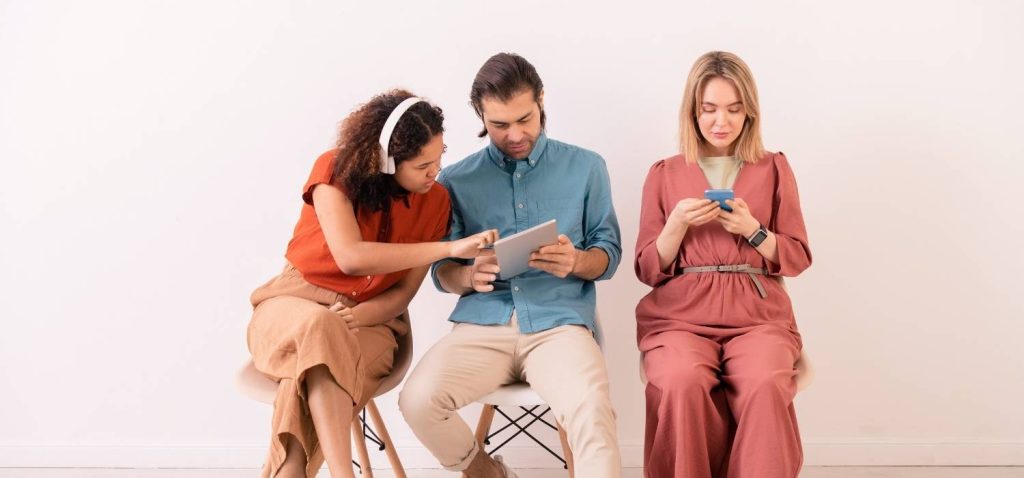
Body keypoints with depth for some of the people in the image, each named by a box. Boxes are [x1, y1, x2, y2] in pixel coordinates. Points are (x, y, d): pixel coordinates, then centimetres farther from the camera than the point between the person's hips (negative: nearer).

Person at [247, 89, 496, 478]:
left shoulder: (436, 201, -7)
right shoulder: (335, 170, -15)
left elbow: (405, 291, -4)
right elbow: (351, 257, -30)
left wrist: (355, 317, -25)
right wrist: (451, 248, -34)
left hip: (370, 317, 2)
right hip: (295, 304, -1)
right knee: (320, 329, -39)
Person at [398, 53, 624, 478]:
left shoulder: (585, 167, 11)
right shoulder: (456, 180, 12)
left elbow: (609, 252, 12)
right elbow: (441, 271, 12)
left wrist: (577, 261, -12)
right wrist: (470, 276, -12)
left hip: (559, 323, -1)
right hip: (481, 324, 2)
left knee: (591, 411, -33)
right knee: (417, 400, -25)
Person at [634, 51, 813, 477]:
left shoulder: (773, 168, 12)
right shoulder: (664, 174, 12)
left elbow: (797, 258, 10)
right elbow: (649, 270, 9)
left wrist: (752, 230, -8)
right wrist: (678, 224, -9)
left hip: (757, 314, 0)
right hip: (681, 315, 0)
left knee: (766, 387, -33)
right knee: (681, 385, -33)